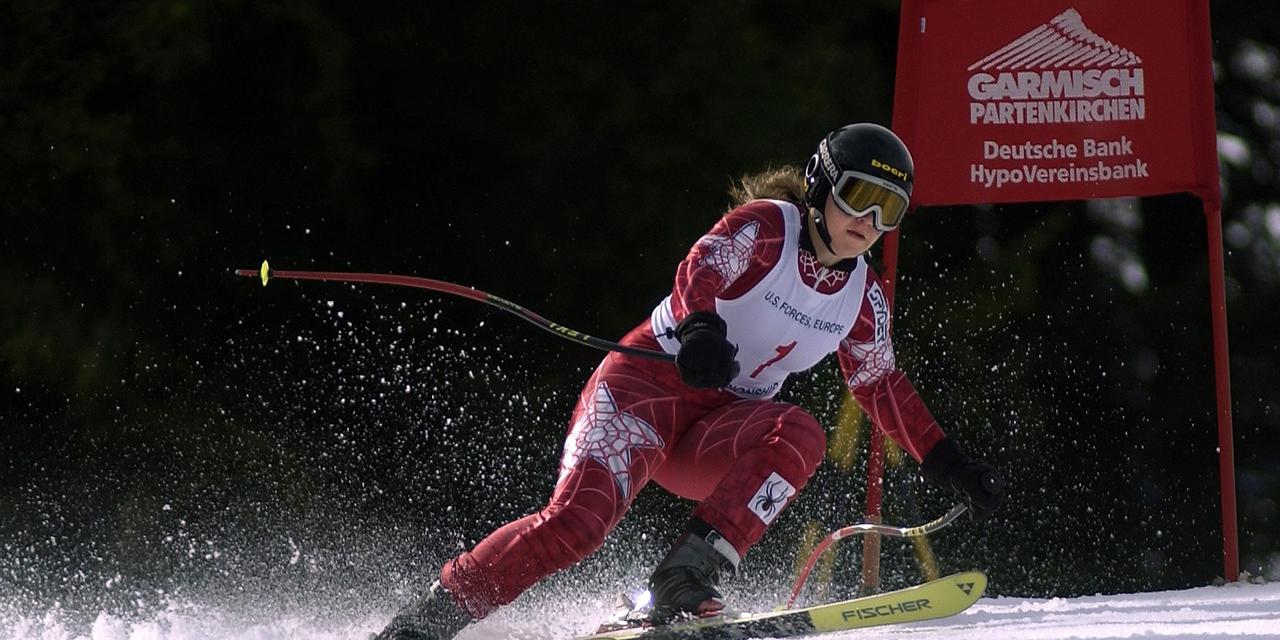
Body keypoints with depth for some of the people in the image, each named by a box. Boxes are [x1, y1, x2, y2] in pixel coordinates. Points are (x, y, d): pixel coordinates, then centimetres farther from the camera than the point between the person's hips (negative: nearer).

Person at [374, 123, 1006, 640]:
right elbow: (702, 268, -26)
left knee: (799, 434, -29)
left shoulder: (863, 300, 10)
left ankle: (690, 576, -33)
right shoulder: (765, 224, -8)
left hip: (717, 436, 5)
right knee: (576, 520, -26)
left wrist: (949, 464, 18)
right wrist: (700, 326, -48)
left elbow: (883, 388, 23)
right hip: (649, 383, -5)